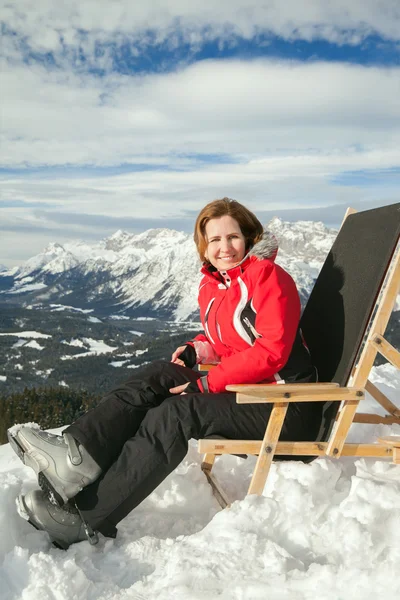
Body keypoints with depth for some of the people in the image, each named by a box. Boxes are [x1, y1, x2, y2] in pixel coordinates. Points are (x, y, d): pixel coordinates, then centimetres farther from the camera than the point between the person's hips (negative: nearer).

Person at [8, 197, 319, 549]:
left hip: (284, 406, -7)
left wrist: (207, 383, -21)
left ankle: (87, 519, -23)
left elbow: (271, 352, -21)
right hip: (242, 388, 8)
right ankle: (78, 456, -30)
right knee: (160, 377, -13)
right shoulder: (211, 286, 11)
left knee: (175, 414, -25)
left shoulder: (267, 276, -13)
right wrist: (197, 350, -1)